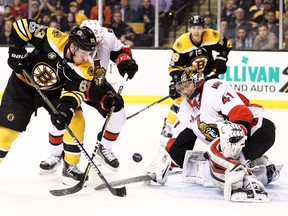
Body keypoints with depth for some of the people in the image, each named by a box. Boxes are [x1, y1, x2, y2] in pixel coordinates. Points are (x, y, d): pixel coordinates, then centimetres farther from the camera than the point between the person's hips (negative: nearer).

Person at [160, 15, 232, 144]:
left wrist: (221, 60, -10)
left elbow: (226, 46, -1)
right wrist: (175, 82, -29)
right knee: (181, 98, -14)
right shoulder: (181, 43, -28)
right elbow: (174, 65, -20)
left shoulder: (212, 36, -21)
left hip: (208, 74, 3)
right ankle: (167, 128, -6)